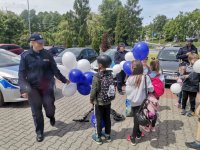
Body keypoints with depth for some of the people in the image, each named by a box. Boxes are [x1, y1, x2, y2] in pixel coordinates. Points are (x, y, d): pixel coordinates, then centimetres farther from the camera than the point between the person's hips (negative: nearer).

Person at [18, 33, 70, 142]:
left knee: (49, 105, 0)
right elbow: (22, 74, -5)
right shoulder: (25, 56, -4)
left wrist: (64, 80, 9)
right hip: (33, 88, 0)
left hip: (47, 86, 1)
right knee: (36, 111, 8)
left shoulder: (47, 55, 0)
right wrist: (24, 89, -15)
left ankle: (51, 116, 38)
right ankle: (39, 132, 27)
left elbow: (55, 70, 7)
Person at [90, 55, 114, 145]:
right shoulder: (110, 74, -5)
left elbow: (94, 90, -18)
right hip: (108, 101, 5)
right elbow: (112, 87, 3)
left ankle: (98, 137, 26)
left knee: (99, 120, 10)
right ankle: (107, 135, 35)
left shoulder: (97, 77, -22)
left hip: (99, 102, -5)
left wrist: (91, 99, -1)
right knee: (107, 118, 18)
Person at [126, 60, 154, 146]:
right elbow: (151, 89, -10)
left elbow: (127, 91, -9)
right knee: (137, 119, 11)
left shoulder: (130, 78, -12)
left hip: (132, 102, 1)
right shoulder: (145, 77, -13)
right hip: (140, 102, -1)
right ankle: (133, 137, 18)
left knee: (136, 118, 16)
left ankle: (138, 133, 30)